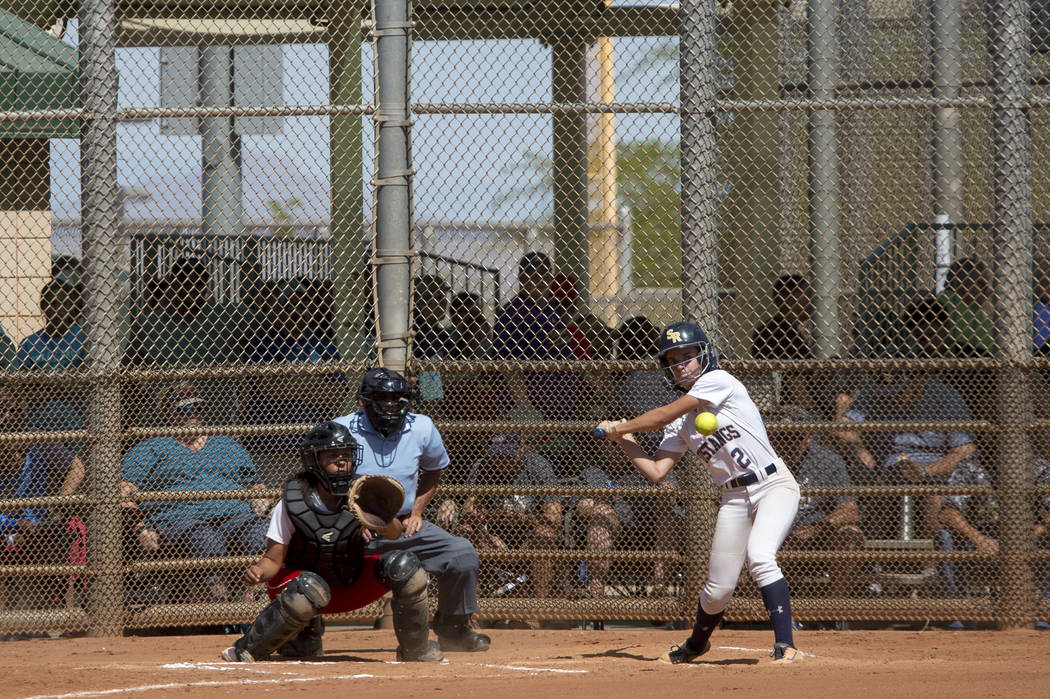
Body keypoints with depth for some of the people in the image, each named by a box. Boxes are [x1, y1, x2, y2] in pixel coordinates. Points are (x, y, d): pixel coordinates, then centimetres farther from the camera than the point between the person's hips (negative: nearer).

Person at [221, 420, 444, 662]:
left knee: (404, 563, -19)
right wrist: (258, 572, -37)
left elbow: (395, 535, -23)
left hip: (352, 587, 3)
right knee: (311, 588, -40)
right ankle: (248, 649, -20)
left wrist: (387, 522, -47)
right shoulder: (292, 504, -17)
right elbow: (274, 559, -14)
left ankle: (417, 651, -1)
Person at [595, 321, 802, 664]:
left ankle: (785, 645, -27)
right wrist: (625, 441, -3)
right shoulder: (680, 423, 9)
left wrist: (619, 428, -2)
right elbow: (656, 472, 6)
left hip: (774, 485, -6)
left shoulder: (718, 381, -9)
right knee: (718, 587, 5)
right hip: (734, 498, 6)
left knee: (759, 557, -29)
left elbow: (665, 414, -13)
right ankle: (696, 644, 32)